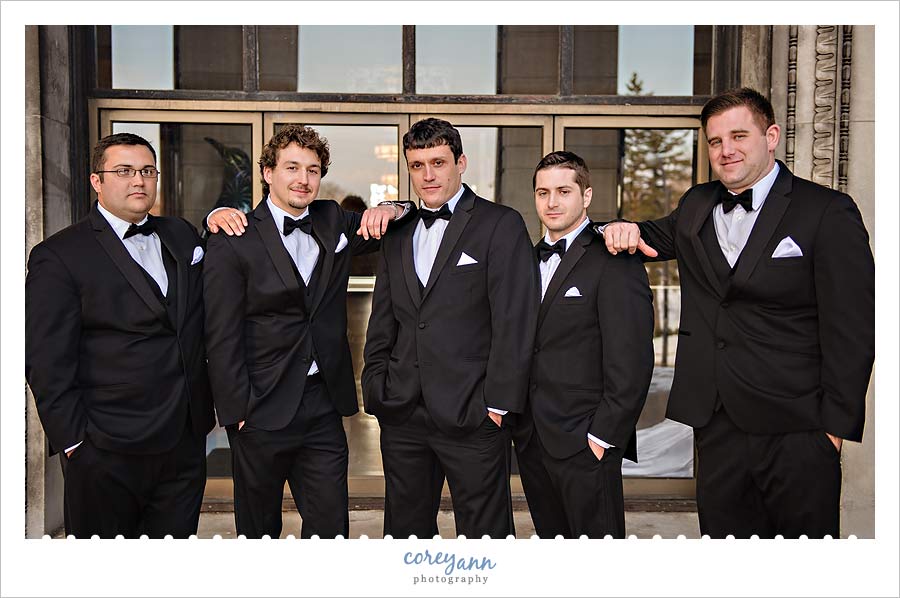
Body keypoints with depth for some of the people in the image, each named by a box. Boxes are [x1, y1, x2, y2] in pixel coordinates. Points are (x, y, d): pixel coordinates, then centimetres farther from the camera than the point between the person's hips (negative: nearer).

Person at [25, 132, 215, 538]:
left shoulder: (182, 236, 11)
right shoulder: (58, 256, -6)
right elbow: (47, 363, -9)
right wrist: (73, 442, -12)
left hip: (186, 443, 5)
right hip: (107, 454, -4)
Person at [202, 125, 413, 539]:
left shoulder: (332, 222, 7)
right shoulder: (235, 242, -7)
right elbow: (222, 338, -9)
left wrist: (388, 211, -2)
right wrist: (236, 412, -11)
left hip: (323, 407, 4)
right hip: (263, 412, -4)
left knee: (331, 525, 8)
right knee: (259, 527, 14)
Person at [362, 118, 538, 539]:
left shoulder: (501, 225, -4)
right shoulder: (397, 236, 14)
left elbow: (514, 322, -10)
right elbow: (381, 325, 16)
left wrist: (498, 403, -13)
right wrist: (375, 391, 8)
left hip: (472, 416, -5)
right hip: (401, 416, 6)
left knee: (483, 530, 6)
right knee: (405, 528, 17)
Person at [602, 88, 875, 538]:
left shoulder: (828, 213, -5)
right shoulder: (696, 206, 11)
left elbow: (851, 329, -7)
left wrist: (836, 423, -10)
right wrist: (627, 228, 2)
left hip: (795, 431, -4)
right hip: (716, 424, 5)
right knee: (723, 530, 13)